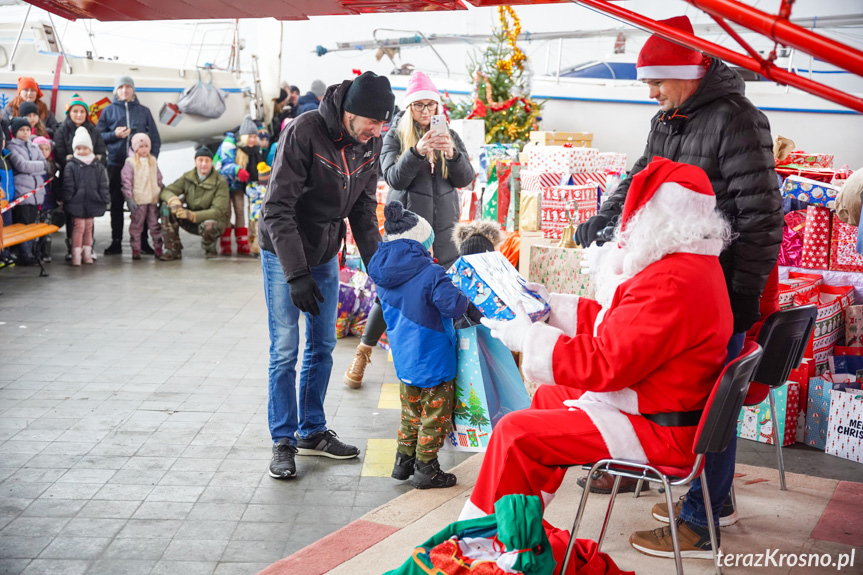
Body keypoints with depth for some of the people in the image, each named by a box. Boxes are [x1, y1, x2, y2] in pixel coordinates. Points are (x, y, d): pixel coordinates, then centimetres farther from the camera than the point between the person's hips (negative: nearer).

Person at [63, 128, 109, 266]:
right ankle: (76, 254, 1)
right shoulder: (71, 166, -3)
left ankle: (87, 253, 20)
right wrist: (67, 199, -8)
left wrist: (105, 198, 3)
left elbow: (103, 185, 8)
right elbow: (68, 186, -5)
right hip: (77, 202, -3)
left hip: (92, 202, 3)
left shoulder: (98, 167, 5)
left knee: (89, 227, 12)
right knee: (79, 226, -5)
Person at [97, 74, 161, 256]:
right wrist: (114, 134, -11)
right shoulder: (108, 110, 9)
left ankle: (142, 241, 7)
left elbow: (155, 138, 9)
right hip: (116, 164, 0)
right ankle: (116, 242, 9)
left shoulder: (143, 111, 10)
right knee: (116, 204, 4)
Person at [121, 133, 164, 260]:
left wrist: (162, 194, 17)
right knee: (136, 224, 1)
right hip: (138, 201, -4)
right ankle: (135, 249, 7)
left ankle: (158, 248, 12)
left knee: (155, 224, 7)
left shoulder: (153, 160, 12)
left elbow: (159, 178, 19)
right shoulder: (130, 162, -3)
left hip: (153, 199, 4)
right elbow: (126, 181, -7)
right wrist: (129, 199, -13)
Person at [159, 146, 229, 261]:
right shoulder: (187, 177, 0)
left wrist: (192, 215, -34)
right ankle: (173, 250, -12)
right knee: (167, 207, -17)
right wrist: (173, 200, -30)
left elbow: (218, 211, -21)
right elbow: (166, 191, -3)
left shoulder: (220, 182, -14)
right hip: (191, 224, 4)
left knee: (208, 226, -41)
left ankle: (210, 249, -4)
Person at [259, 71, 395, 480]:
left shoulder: (370, 143, -7)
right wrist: (297, 273, -32)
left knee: (323, 346, 11)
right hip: (283, 252, -6)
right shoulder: (304, 132, -26)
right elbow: (277, 208, -27)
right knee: (285, 349, -4)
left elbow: (363, 208, 3)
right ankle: (283, 440, 8)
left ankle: (312, 431, 24)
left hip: (325, 254, 6)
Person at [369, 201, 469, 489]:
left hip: (404, 361, 7)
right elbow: (454, 304, -26)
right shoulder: (430, 274, -20)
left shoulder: (383, 277, 2)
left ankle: (403, 462, 29)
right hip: (433, 362, -7)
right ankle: (426, 468, 13)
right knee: (436, 415, 8)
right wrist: (466, 300, -5)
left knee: (411, 412, 23)